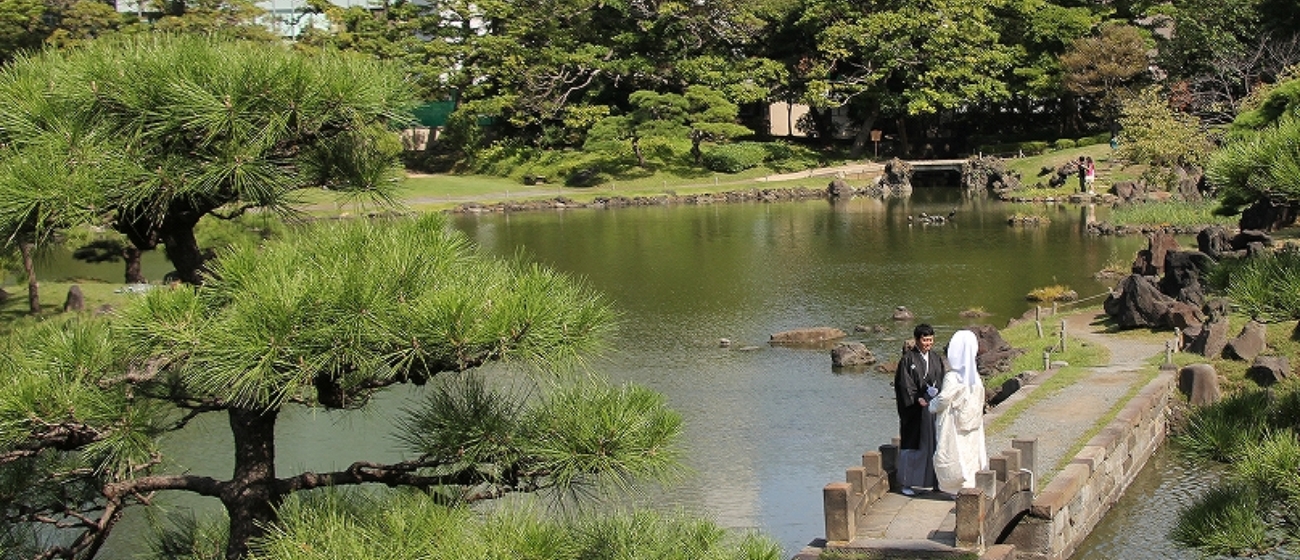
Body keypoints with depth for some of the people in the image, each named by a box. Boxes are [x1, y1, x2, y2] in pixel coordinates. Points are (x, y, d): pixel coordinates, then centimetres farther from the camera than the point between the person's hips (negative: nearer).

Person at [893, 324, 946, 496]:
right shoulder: (908, 359, -7)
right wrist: (917, 399, -22)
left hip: (933, 408, 5)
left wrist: (938, 395, -9)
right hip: (914, 409, -5)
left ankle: (933, 480, 16)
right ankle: (907, 483, 7)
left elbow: (942, 381, 10)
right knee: (911, 444, 0)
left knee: (934, 442, 7)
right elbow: (905, 384, -11)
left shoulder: (936, 358, 10)